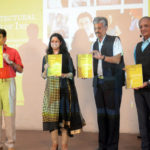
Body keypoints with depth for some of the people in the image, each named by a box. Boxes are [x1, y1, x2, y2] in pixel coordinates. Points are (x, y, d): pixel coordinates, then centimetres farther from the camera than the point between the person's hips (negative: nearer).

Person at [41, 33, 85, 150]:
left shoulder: (66, 56, 3)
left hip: (64, 88, -2)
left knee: (64, 115, -4)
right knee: (52, 116, 1)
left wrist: (64, 75, -19)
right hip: (51, 89, 3)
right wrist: (46, 69, -11)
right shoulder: (46, 57, 11)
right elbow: (44, 76, 9)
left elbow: (72, 73, 0)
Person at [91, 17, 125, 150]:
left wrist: (102, 57, -24)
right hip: (98, 81, 6)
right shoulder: (94, 45, 16)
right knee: (101, 113, 9)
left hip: (112, 81, -6)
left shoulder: (114, 40, -3)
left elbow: (117, 59, -13)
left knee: (112, 113, -3)